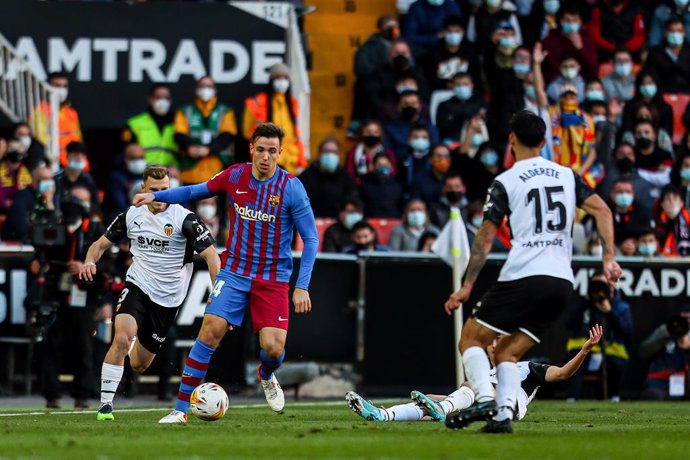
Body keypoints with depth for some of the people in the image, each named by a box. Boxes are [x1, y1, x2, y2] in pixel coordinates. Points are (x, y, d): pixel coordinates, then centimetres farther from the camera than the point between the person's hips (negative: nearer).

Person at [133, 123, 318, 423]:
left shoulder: (291, 188, -11)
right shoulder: (235, 176, -2)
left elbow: (310, 238, -7)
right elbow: (197, 191, 16)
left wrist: (302, 287, -13)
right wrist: (156, 196, 5)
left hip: (273, 279, -2)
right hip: (234, 271, 2)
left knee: (273, 348, -13)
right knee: (211, 329, -17)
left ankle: (266, 377, 28)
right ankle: (181, 408, -12)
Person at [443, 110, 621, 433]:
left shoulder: (505, 182, 1)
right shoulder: (567, 175, 15)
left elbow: (485, 236, -3)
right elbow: (602, 210, 6)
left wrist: (467, 286, 0)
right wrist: (608, 258, 2)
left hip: (523, 276, -5)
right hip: (563, 282, 5)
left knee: (471, 339, 6)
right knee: (508, 354, 13)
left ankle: (485, 399, -17)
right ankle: (503, 415, -10)